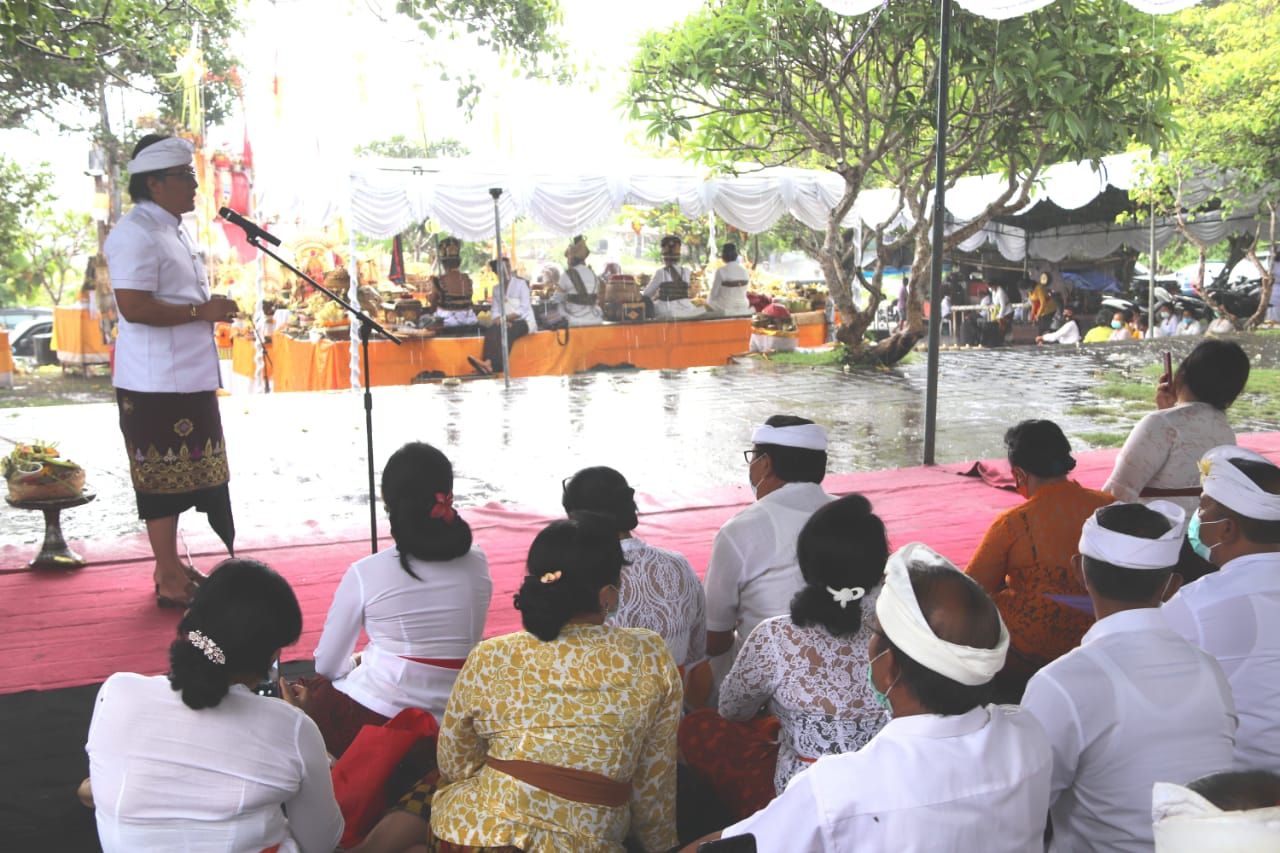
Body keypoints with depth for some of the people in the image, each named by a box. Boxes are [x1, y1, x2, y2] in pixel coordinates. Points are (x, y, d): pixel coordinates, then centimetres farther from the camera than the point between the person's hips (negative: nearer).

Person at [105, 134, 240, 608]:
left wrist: (212, 309, 14)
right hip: (156, 383, -10)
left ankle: (172, 564, 27)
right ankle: (170, 581, 5)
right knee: (164, 478, -3)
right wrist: (201, 311, -19)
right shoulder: (136, 234, -15)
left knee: (184, 475, 15)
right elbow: (134, 306, -24)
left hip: (189, 377, 10)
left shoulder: (173, 230, 17)